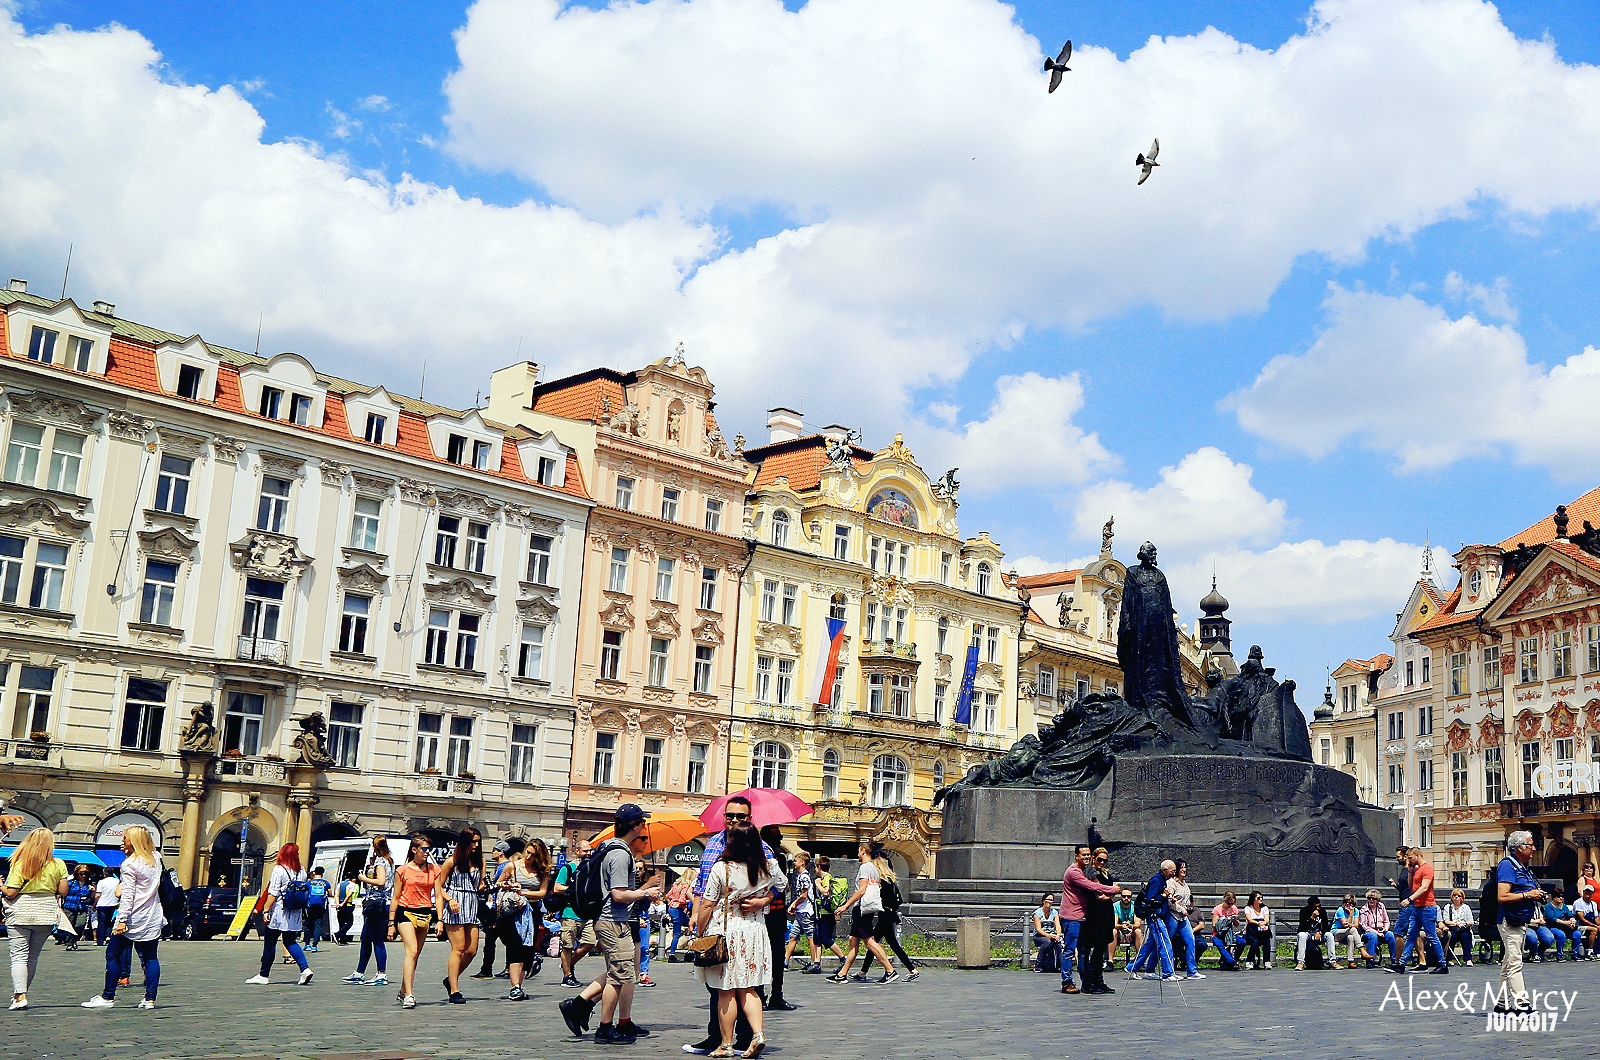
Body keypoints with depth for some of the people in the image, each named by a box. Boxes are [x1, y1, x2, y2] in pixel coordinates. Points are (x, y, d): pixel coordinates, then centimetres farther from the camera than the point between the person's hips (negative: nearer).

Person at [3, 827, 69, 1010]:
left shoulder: (19, 865, -8)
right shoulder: (58, 865, -1)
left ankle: (20, 996, -12)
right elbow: (63, 891, 0)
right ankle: (21, 993, 23)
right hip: (46, 912, 3)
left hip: (20, 913, -3)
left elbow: (11, 892, -10)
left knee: (19, 956, -1)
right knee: (33, 957, 15)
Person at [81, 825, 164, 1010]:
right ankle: (150, 998, 2)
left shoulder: (130, 864, -11)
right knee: (150, 957, 6)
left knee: (113, 955, 6)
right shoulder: (156, 859, 7)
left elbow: (128, 895, -16)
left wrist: (122, 919, -16)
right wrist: (130, 854, 14)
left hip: (133, 918, -6)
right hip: (153, 919, 6)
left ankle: (108, 997, 10)